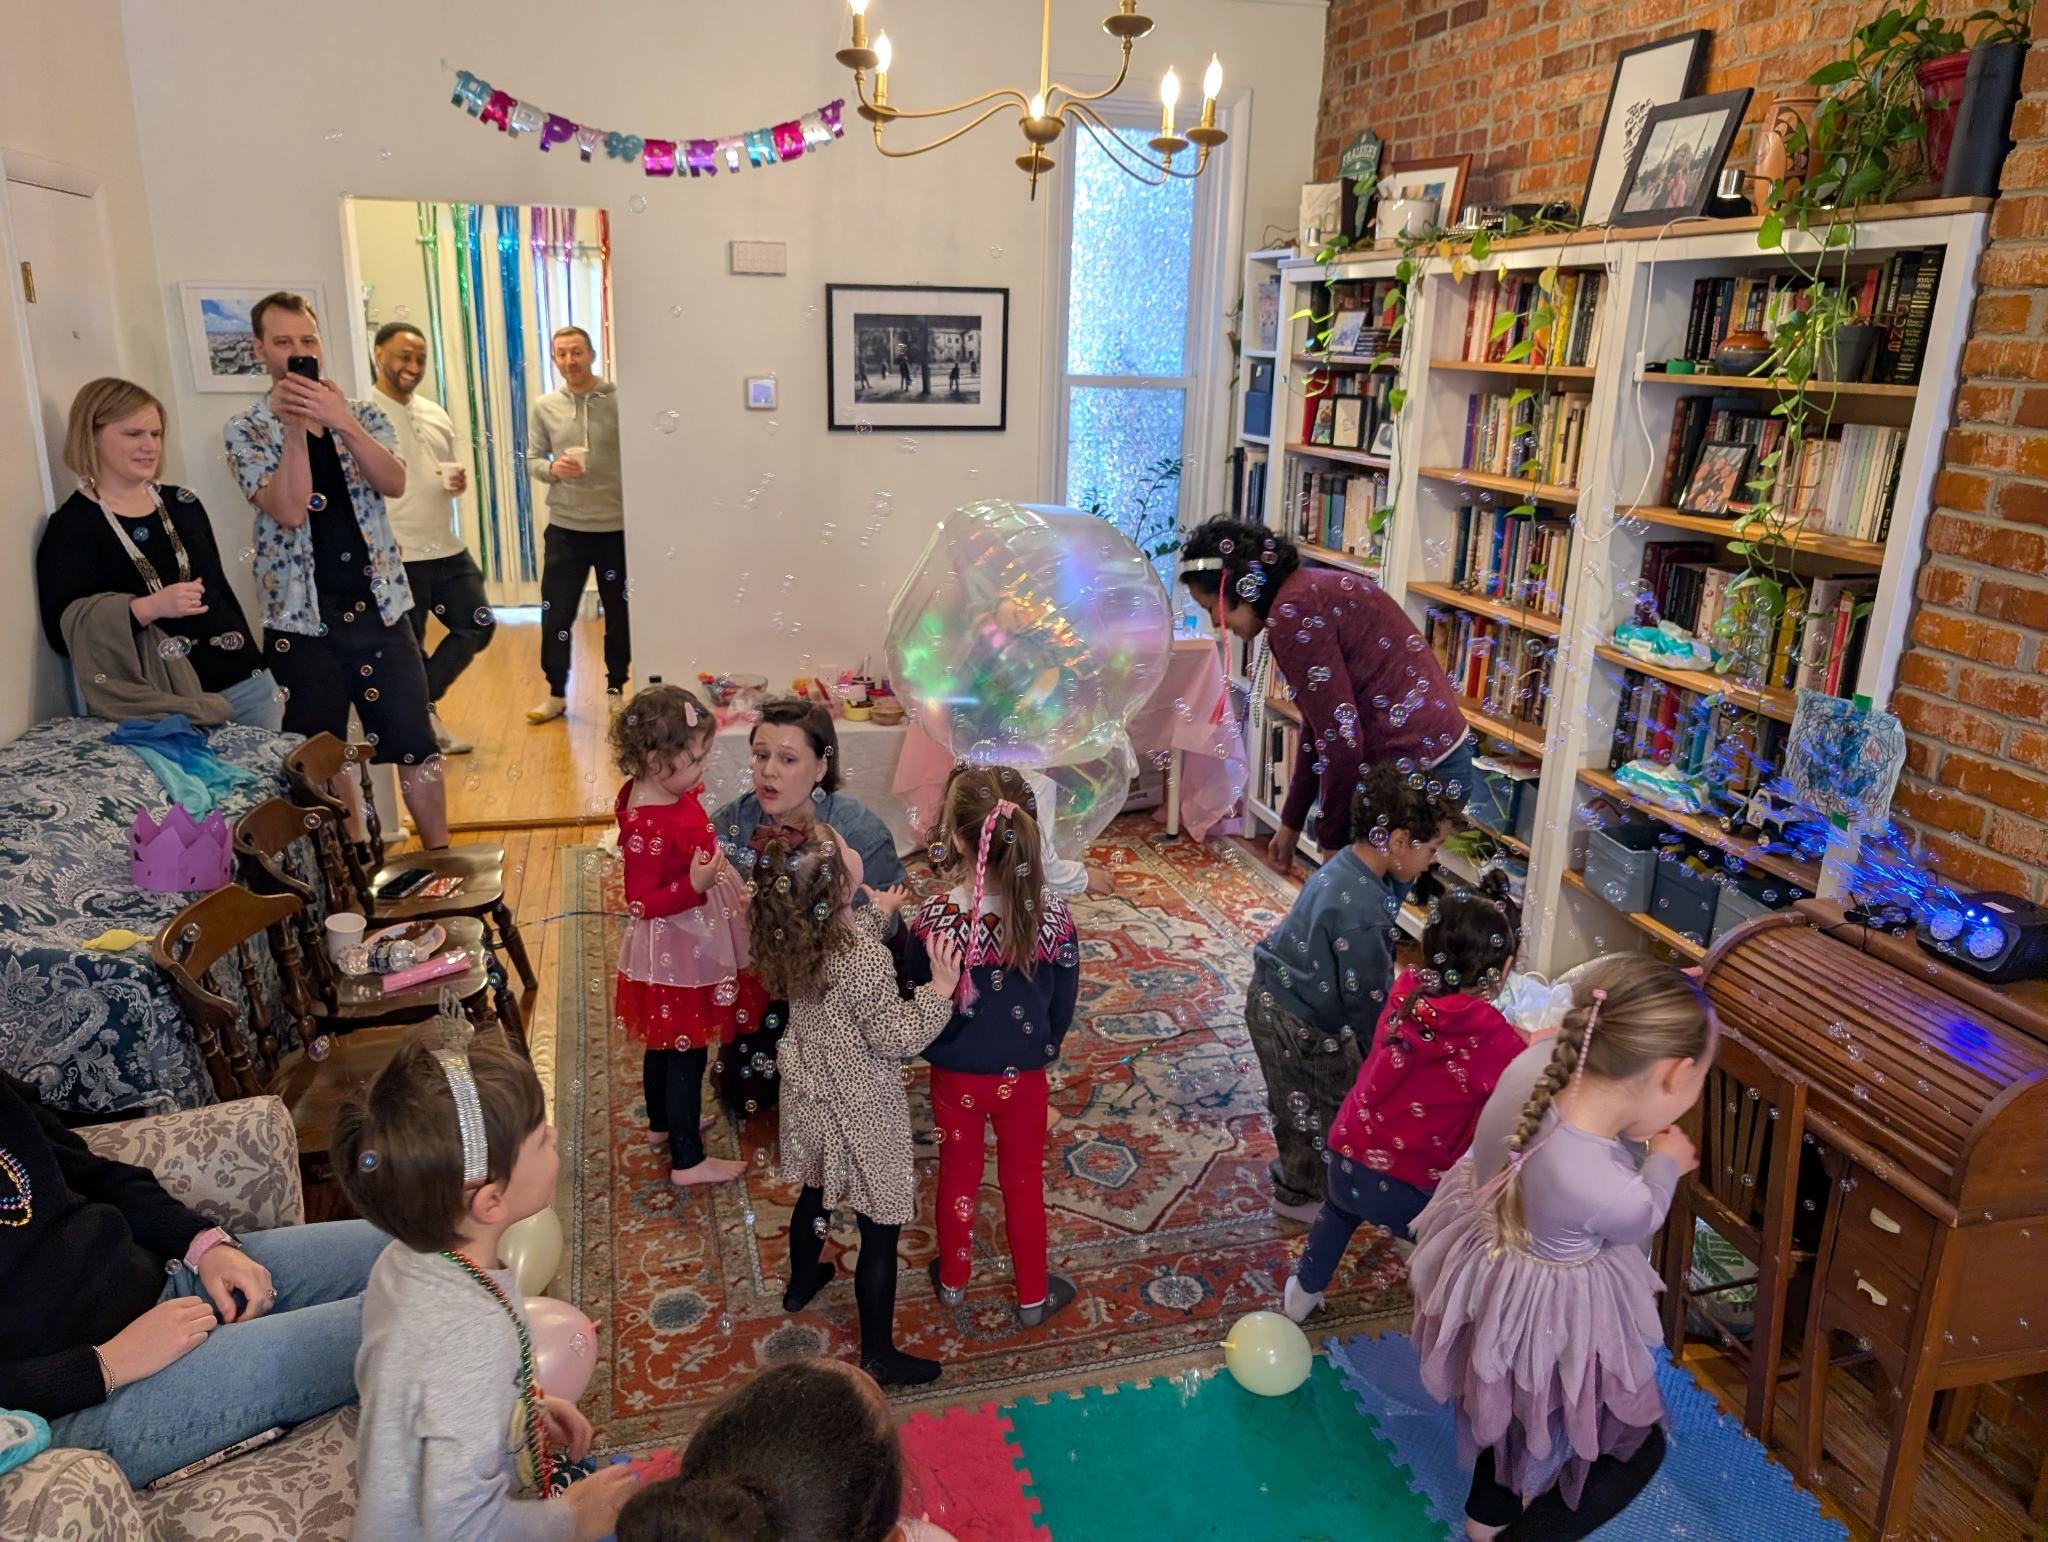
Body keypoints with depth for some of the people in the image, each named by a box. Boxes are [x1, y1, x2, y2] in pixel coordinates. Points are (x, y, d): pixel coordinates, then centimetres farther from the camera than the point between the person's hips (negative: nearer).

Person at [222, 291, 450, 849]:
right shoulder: (247, 428, 0)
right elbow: (287, 510, -15)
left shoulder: (361, 413, 7)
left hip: (379, 608, 2)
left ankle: (440, 858, 18)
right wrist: (295, 425, -20)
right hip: (302, 619, -1)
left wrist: (341, 422, -25)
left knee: (415, 743, 6)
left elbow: (394, 483, -12)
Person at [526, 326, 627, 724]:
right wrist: (553, 469, -16)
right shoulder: (544, 407, 3)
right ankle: (557, 694, 20)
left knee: (619, 615, 10)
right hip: (564, 528, 2)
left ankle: (616, 690, 27)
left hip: (617, 526, -2)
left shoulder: (621, 400, -5)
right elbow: (532, 460, 7)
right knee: (556, 615, 6)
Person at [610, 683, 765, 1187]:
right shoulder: (647, 825, -31)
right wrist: (694, 886, -39)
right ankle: (687, 1160, 20)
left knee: (665, 1043, 27)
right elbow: (642, 902, -27)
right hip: (677, 953, -10)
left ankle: (662, 1123, 47)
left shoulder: (667, 791, -3)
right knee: (686, 1054, 5)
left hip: (691, 942, 10)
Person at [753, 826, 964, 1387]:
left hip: (809, 1092, 8)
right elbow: (894, 1040, -25)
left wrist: (876, 914, 17)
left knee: (815, 1192, 32)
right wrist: (940, 990, -28)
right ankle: (878, 1356, 22)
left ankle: (802, 1282, 56)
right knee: (880, 1230, 8)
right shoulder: (866, 958, -33)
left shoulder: (794, 936, -10)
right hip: (860, 1110, -8)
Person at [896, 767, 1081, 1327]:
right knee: (1024, 1183, 21)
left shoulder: (930, 920, -27)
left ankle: (952, 1279, 46)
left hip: (954, 1074, 0)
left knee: (958, 1176, 24)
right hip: (1023, 1074, 0)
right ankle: (1032, 1296, 39)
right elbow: (1064, 1005, -7)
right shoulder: (1052, 916, -22)